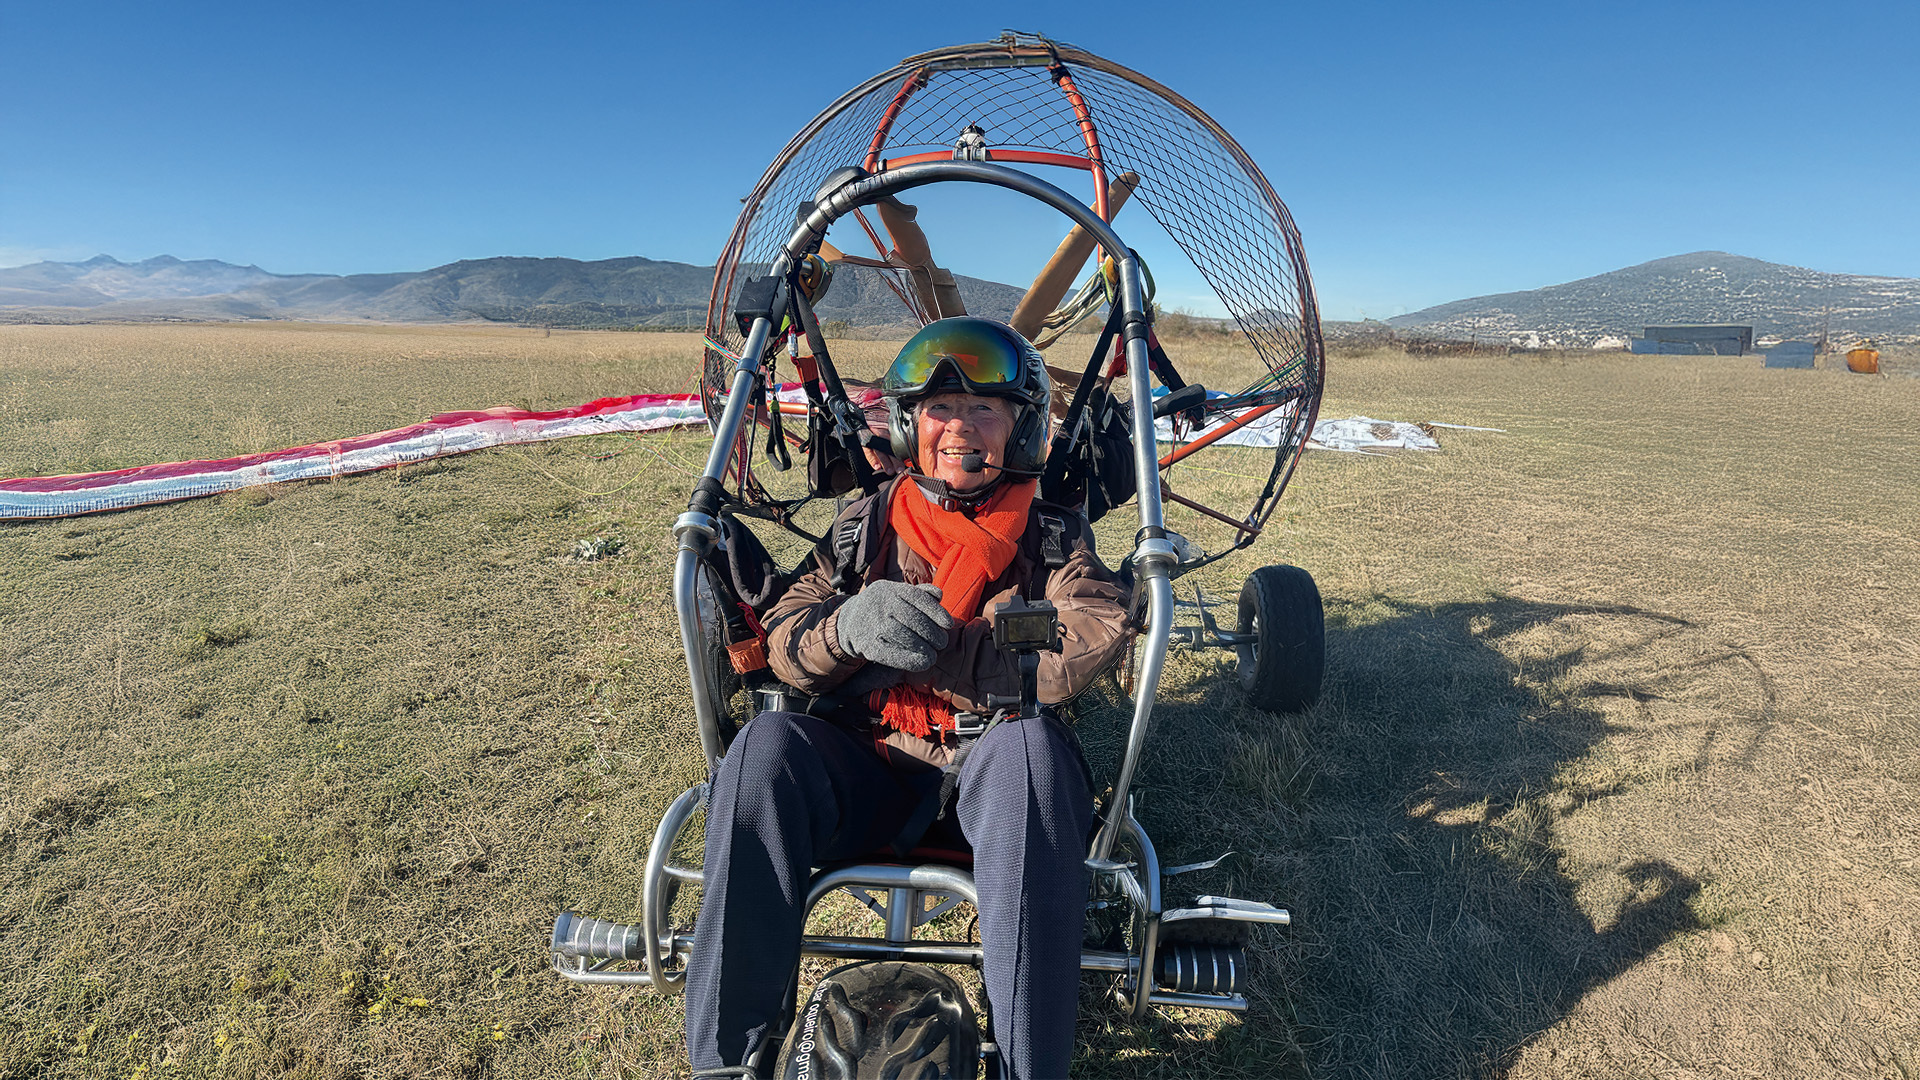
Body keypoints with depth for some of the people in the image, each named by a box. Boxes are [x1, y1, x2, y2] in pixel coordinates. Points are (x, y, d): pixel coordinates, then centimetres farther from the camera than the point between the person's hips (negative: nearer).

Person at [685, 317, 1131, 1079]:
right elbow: (785, 647, 4)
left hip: (992, 782, -1)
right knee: (768, 743, -28)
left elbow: (1088, 644, -12)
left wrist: (931, 653, -16)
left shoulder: (1052, 536, 8)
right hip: (869, 781, 2)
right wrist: (850, 625, -21)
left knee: (1026, 742, -35)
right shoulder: (864, 527, 12)